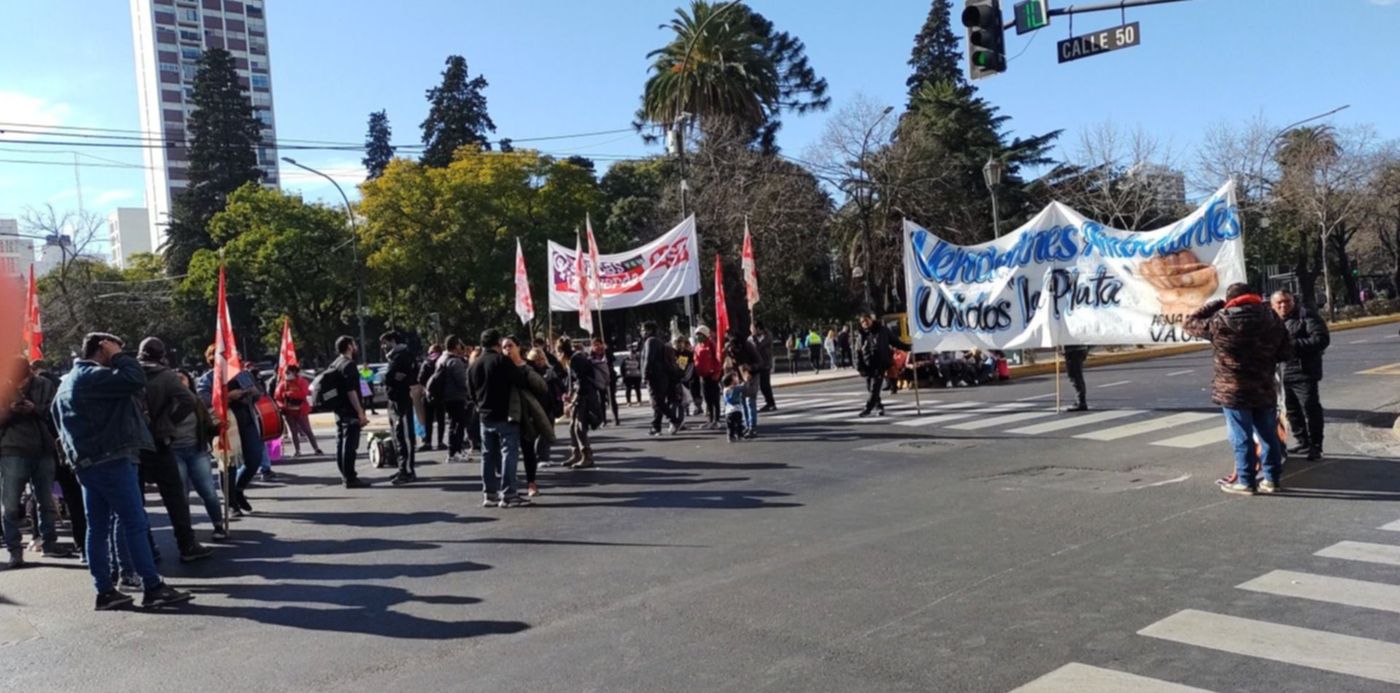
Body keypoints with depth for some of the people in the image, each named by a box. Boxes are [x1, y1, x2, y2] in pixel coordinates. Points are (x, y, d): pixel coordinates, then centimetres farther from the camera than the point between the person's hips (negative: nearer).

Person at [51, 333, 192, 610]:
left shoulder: (68, 382, 21)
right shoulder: (93, 376, -12)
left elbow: (56, 412, 25)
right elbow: (135, 379, -23)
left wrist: (74, 451, 22)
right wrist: (118, 355, -9)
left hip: (87, 462, 10)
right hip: (109, 459, -10)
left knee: (97, 528, 8)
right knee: (135, 523, -9)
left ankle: (105, 591, 10)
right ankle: (153, 587, -9)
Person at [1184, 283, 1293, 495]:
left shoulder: (1220, 321, -13)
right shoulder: (1271, 318, 2)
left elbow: (1189, 324, 2)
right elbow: (1286, 353, 7)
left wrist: (1213, 306, 6)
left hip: (1233, 391, -4)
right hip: (1264, 389, 4)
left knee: (1242, 438, 3)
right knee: (1268, 436, 15)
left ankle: (1245, 482, 10)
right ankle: (1271, 478, 24)